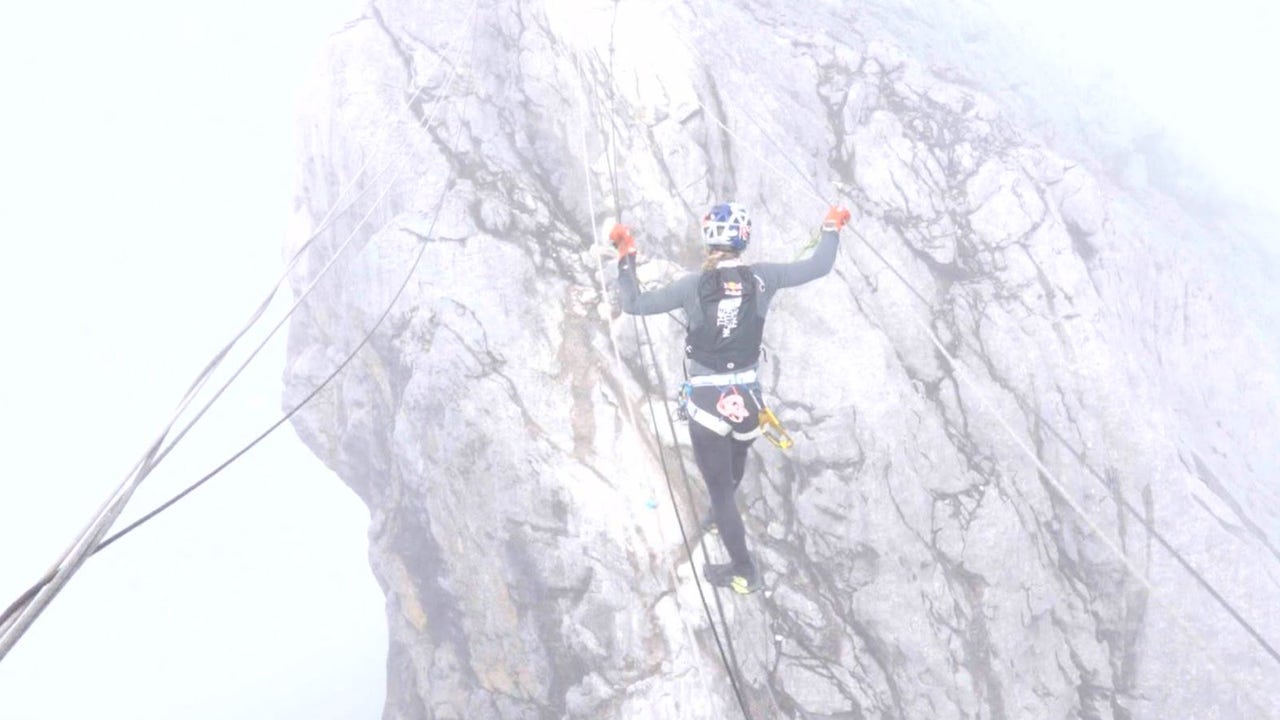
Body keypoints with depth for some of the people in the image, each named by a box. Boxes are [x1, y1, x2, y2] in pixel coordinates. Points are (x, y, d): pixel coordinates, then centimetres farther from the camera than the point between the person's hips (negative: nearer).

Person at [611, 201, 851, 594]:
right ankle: (722, 513, 62)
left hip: (707, 403, -3)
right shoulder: (762, 277, -8)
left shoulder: (694, 285, -14)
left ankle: (744, 571, 23)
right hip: (747, 400, 3)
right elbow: (819, 266, 5)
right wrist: (831, 228, 22)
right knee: (735, 461, 33)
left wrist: (626, 257, 3)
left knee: (719, 487, 13)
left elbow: (634, 304, -9)